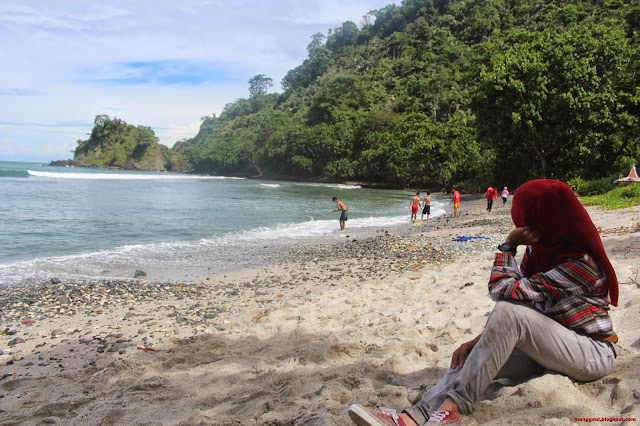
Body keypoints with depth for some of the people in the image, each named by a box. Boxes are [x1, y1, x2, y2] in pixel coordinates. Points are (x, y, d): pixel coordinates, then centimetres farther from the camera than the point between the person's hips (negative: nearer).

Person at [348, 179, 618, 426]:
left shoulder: (580, 264, -23)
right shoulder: (540, 250, 4)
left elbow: (503, 291, -27)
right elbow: (519, 299, 5)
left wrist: (508, 245, -15)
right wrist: (481, 340, -7)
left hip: (593, 355, -8)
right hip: (550, 349, 8)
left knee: (508, 313, -31)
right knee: (476, 358, -16)